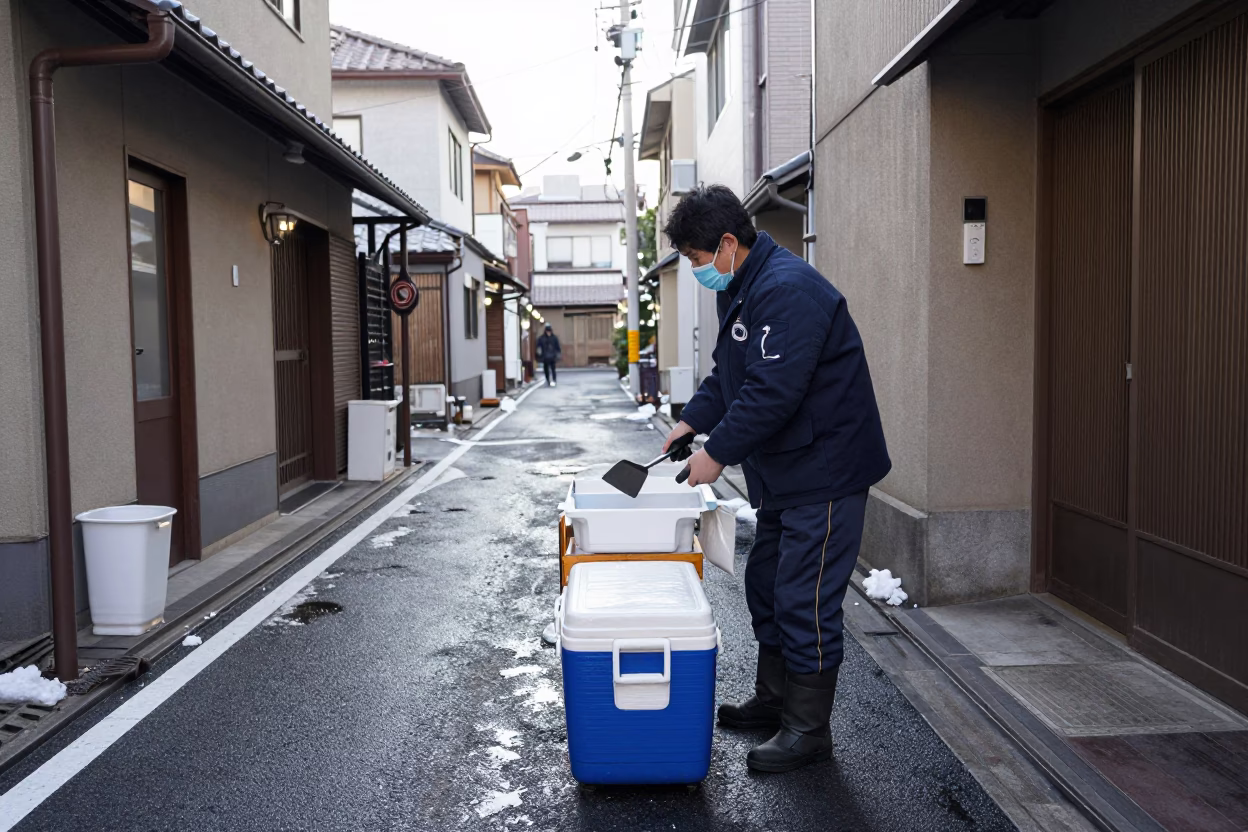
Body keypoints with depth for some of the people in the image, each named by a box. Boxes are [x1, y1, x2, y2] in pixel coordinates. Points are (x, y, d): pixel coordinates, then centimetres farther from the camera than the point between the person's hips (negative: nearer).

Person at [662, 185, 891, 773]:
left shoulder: (786, 289, -23)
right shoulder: (739, 289, 11)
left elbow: (773, 392, -29)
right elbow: (727, 375, 19)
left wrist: (717, 452, -21)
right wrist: (692, 421, 6)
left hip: (825, 470, -11)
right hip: (784, 471, 11)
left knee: (806, 601, -3)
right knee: (766, 585, 19)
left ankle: (808, 729, 13)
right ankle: (773, 698, 35)